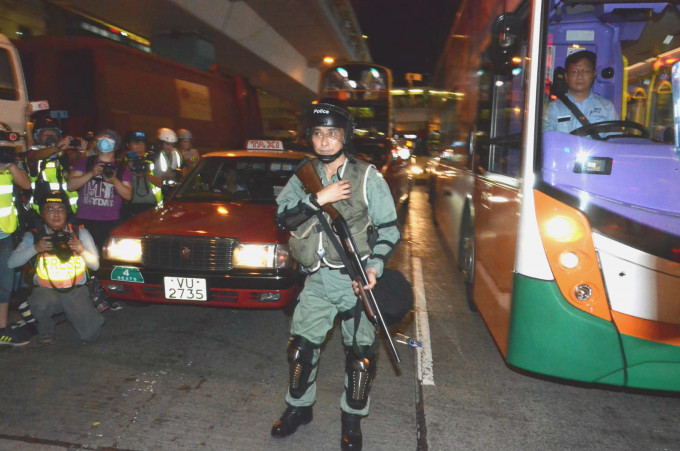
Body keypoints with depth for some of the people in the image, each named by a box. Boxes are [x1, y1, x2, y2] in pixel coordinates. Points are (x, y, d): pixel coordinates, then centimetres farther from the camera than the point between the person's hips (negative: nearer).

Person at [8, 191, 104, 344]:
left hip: (76, 292, 1)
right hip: (46, 291, -1)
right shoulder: (33, 236, 0)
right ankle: (45, 329, 0)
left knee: (91, 334, -12)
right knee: (41, 303, -38)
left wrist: (82, 251, -18)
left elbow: (95, 265, 1)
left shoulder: (80, 233, 1)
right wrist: (35, 248, -24)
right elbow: (12, 262, -11)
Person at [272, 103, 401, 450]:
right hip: (317, 280, 3)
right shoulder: (303, 177, 6)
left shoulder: (367, 176, -3)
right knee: (300, 346, 8)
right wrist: (319, 199, -20)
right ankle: (298, 407, 33)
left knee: (360, 354, 3)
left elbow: (389, 228, -4)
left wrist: (374, 267, -17)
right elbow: (282, 218, -7)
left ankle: (352, 420, 26)